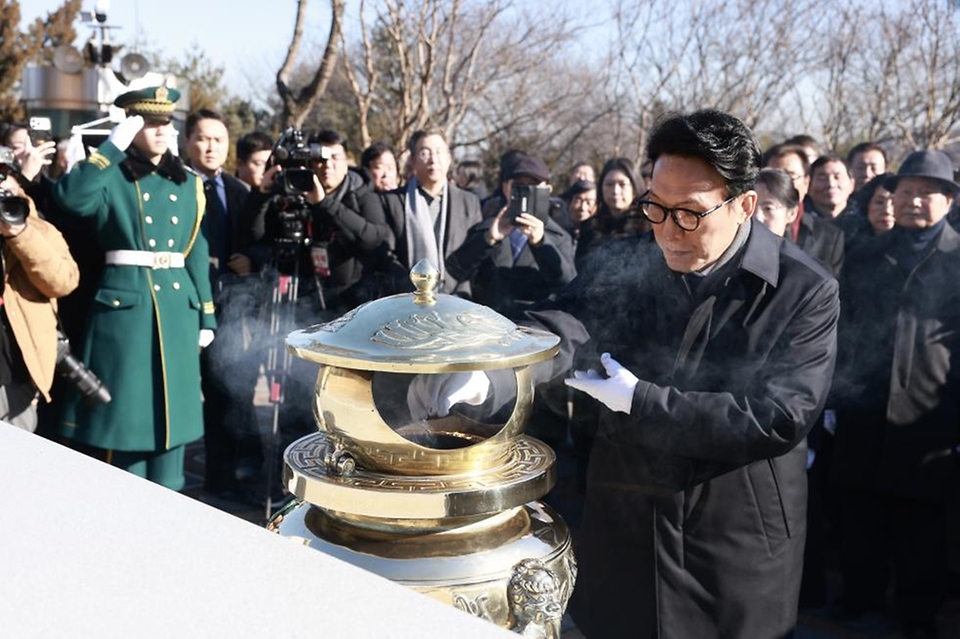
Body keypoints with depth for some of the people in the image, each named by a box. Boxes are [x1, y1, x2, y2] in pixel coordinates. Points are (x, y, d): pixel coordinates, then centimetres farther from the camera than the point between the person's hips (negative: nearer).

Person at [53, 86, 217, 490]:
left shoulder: (188, 184, 13)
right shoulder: (112, 178, 0)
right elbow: (69, 195, -22)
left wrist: (206, 316, 11)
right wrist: (113, 147, -16)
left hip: (178, 307, 4)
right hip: (123, 303, -4)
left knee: (171, 408, 9)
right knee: (124, 408, 0)